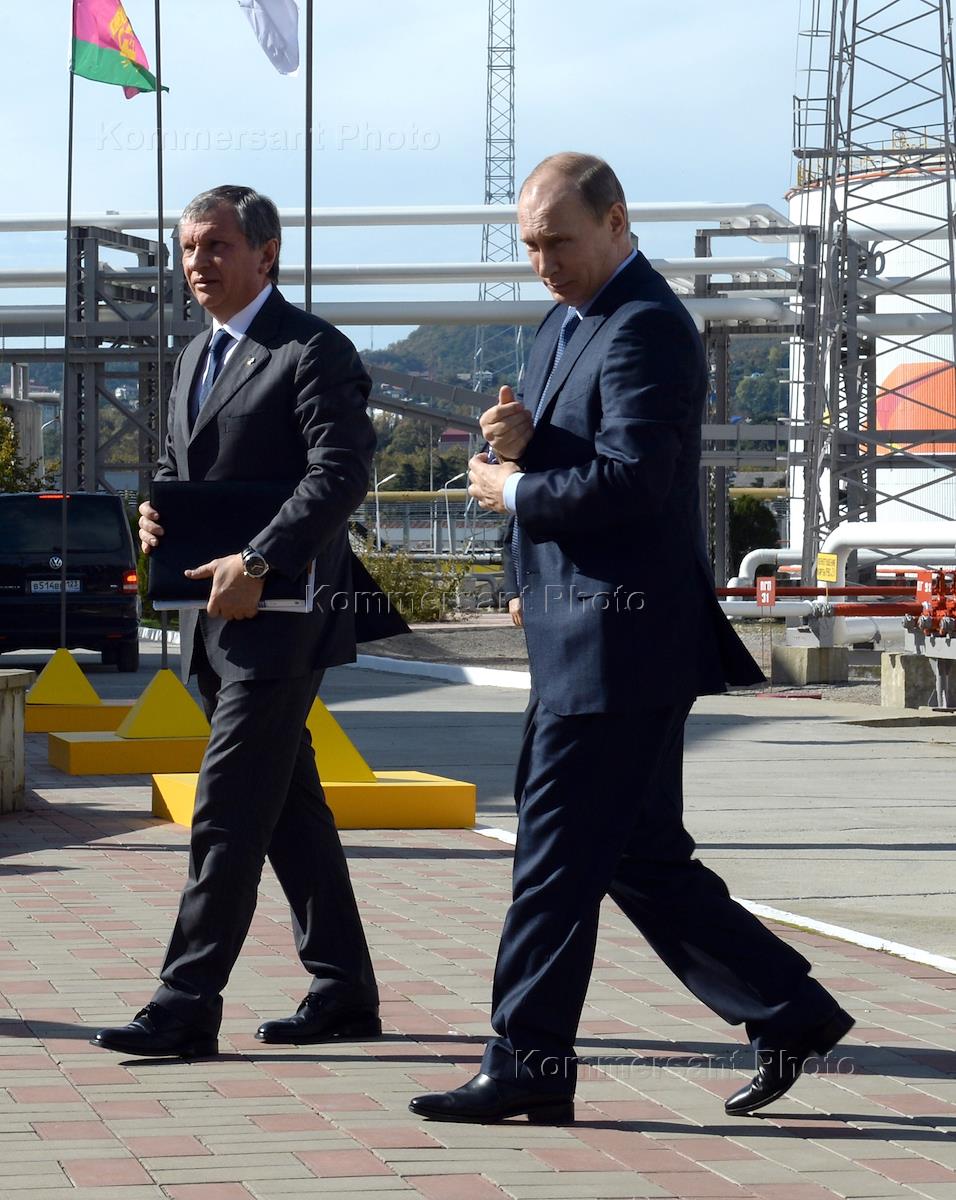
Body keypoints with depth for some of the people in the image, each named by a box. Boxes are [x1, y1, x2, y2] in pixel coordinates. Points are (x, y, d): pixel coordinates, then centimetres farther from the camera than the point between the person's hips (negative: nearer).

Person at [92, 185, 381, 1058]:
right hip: (215, 618, 9)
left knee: (227, 813, -11)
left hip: (276, 615, -9)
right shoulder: (198, 357, 17)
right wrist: (155, 511, 4)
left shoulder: (314, 352, -10)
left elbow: (341, 473, -20)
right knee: (290, 808, 13)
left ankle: (187, 1005, -10)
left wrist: (257, 564, -28)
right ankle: (344, 990, 20)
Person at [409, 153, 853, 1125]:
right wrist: (514, 442, -2)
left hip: (619, 638, -10)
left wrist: (515, 492, -10)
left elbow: (631, 477, -24)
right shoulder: (564, 323, 18)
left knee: (558, 851, -5)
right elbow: (553, 462, 21)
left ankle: (527, 1063, 2)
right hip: (578, 638, 10)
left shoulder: (645, 327, -14)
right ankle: (789, 1013, 19)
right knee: (639, 855, 12)